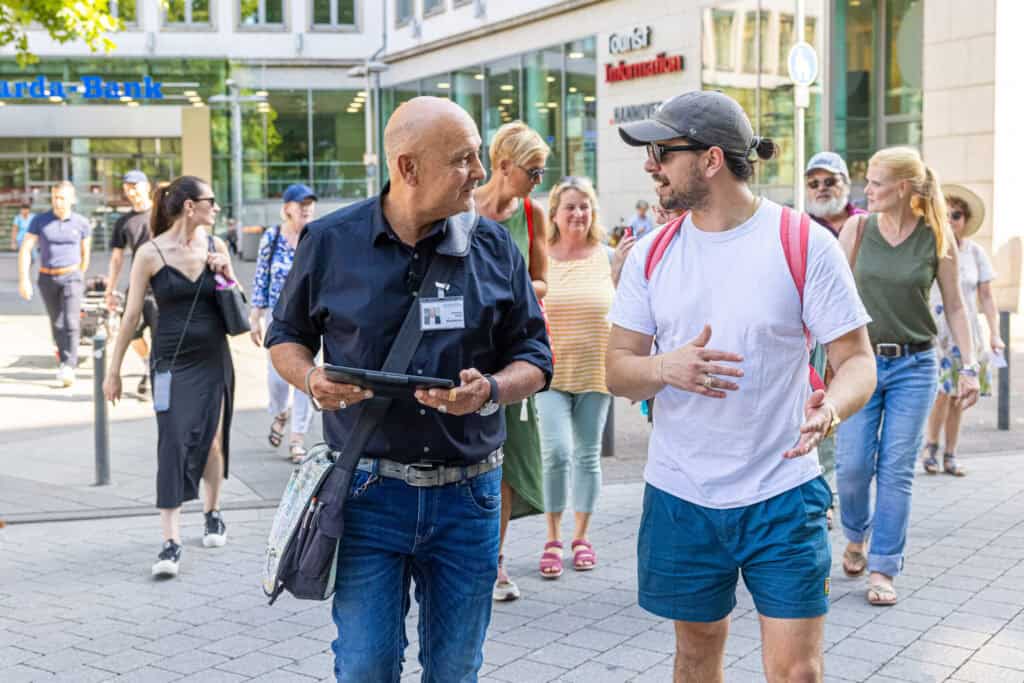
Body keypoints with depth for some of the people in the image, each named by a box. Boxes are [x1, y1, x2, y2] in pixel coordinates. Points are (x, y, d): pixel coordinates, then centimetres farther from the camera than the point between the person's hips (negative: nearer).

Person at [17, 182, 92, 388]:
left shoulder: (81, 223, -2)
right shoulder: (39, 221, -2)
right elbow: (25, 249, -4)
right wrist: (23, 279, -12)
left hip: (71, 276, -2)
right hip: (47, 278, 2)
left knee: (71, 322, -14)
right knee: (56, 324, 10)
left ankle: (68, 368, -19)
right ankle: (64, 359, 31)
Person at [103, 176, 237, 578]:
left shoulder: (216, 246, 4)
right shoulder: (151, 254, -7)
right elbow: (132, 314, -2)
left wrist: (226, 274, -6)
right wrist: (114, 370, 0)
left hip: (214, 359, 4)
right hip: (172, 363, -3)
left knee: (213, 442, 10)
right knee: (174, 446, -9)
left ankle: (212, 512, 33)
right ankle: (171, 542, -7)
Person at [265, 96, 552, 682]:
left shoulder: (494, 247, 2)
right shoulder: (330, 242, -1)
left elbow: (535, 358, 7)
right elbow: (287, 337, 12)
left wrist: (491, 391, -15)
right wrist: (312, 380, -10)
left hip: (467, 495, 2)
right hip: (369, 493, -1)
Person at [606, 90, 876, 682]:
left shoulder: (806, 244, -8)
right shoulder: (651, 254, 3)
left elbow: (857, 361, -8)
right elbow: (618, 368, 2)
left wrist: (830, 409, -31)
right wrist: (667, 368, -21)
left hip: (782, 496, -3)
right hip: (680, 498, 3)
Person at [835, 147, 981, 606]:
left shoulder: (937, 237, -3)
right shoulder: (857, 229, -1)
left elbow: (954, 305, 3)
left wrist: (969, 367, -2)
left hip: (914, 366, -1)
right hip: (862, 361, 1)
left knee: (897, 470, 0)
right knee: (852, 466, -1)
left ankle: (883, 569, 10)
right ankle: (857, 536, 29)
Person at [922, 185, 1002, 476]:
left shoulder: (975, 252, 4)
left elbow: (986, 296, 7)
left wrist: (995, 333, 0)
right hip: (935, 329, -3)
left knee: (958, 396, 3)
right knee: (942, 391, -15)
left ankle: (950, 454, 14)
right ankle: (930, 445, 5)